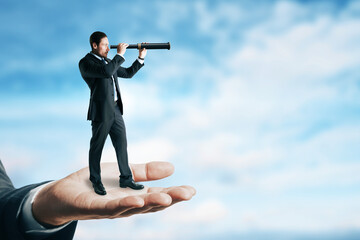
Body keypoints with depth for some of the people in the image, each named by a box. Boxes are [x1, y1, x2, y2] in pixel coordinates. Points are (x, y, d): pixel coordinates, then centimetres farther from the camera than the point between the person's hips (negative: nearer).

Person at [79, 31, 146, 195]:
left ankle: (126, 178, 20)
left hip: (115, 109, 8)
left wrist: (141, 58, 9)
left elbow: (128, 73, 19)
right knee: (97, 147, 5)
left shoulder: (108, 61, 16)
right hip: (101, 111, -8)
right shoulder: (86, 63, -11)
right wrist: (119, 54, -18)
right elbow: (106, 72, -27)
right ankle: (96, 182, 17)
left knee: (122, 144, 10)